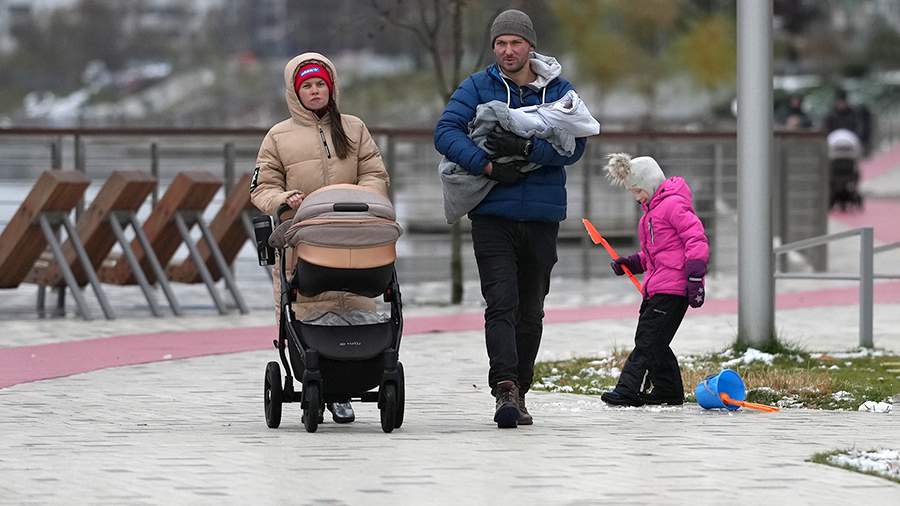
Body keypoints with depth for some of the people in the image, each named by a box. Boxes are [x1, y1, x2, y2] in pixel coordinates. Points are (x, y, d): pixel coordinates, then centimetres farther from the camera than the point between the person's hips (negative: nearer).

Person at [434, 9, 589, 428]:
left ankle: (519, 393, 20)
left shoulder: (559, 90, 5)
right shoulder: (477, 87, 3)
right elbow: (446, 132, -9)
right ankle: (505, 389, -24)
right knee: (501, 305, -15)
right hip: (492, 216, -2)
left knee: (530, 311, 10)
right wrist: (488, 165, -21)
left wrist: (526, 148, -22)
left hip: (542, 217, 2)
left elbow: (574, 146, -6)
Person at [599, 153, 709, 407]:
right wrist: (631, 263, 12)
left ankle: (629, 391, -16)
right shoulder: (652, 210, 21)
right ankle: (669, 390, 19)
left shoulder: (674, 205, -11)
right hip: (656, 288, 10)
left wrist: (695, 279, -22)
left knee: (648, 341, -13)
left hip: (673, 288, -10)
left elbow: (696, 240, -17)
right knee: (653, 342, 11)